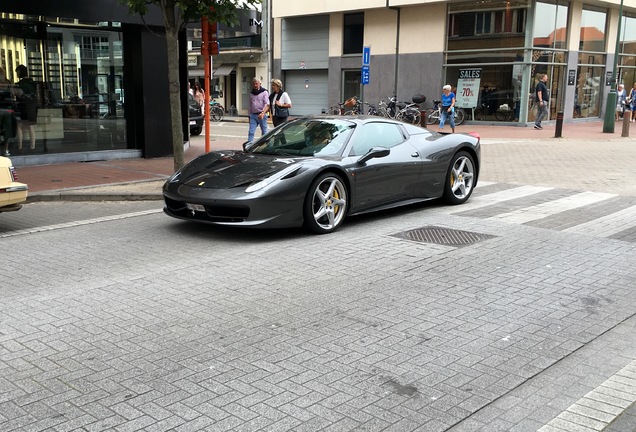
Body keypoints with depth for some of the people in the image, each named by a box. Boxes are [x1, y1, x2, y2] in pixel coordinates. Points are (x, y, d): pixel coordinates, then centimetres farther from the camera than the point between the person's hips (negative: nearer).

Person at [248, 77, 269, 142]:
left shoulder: (264, 92, -2)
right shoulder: (251, 93, 15)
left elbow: (267, 105, -13)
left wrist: (263, 113, -28)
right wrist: (250, 115, 18)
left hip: (262, 115, -4)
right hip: (253, 115, 4)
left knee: (264, 132, 4)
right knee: (251, 132, -6)